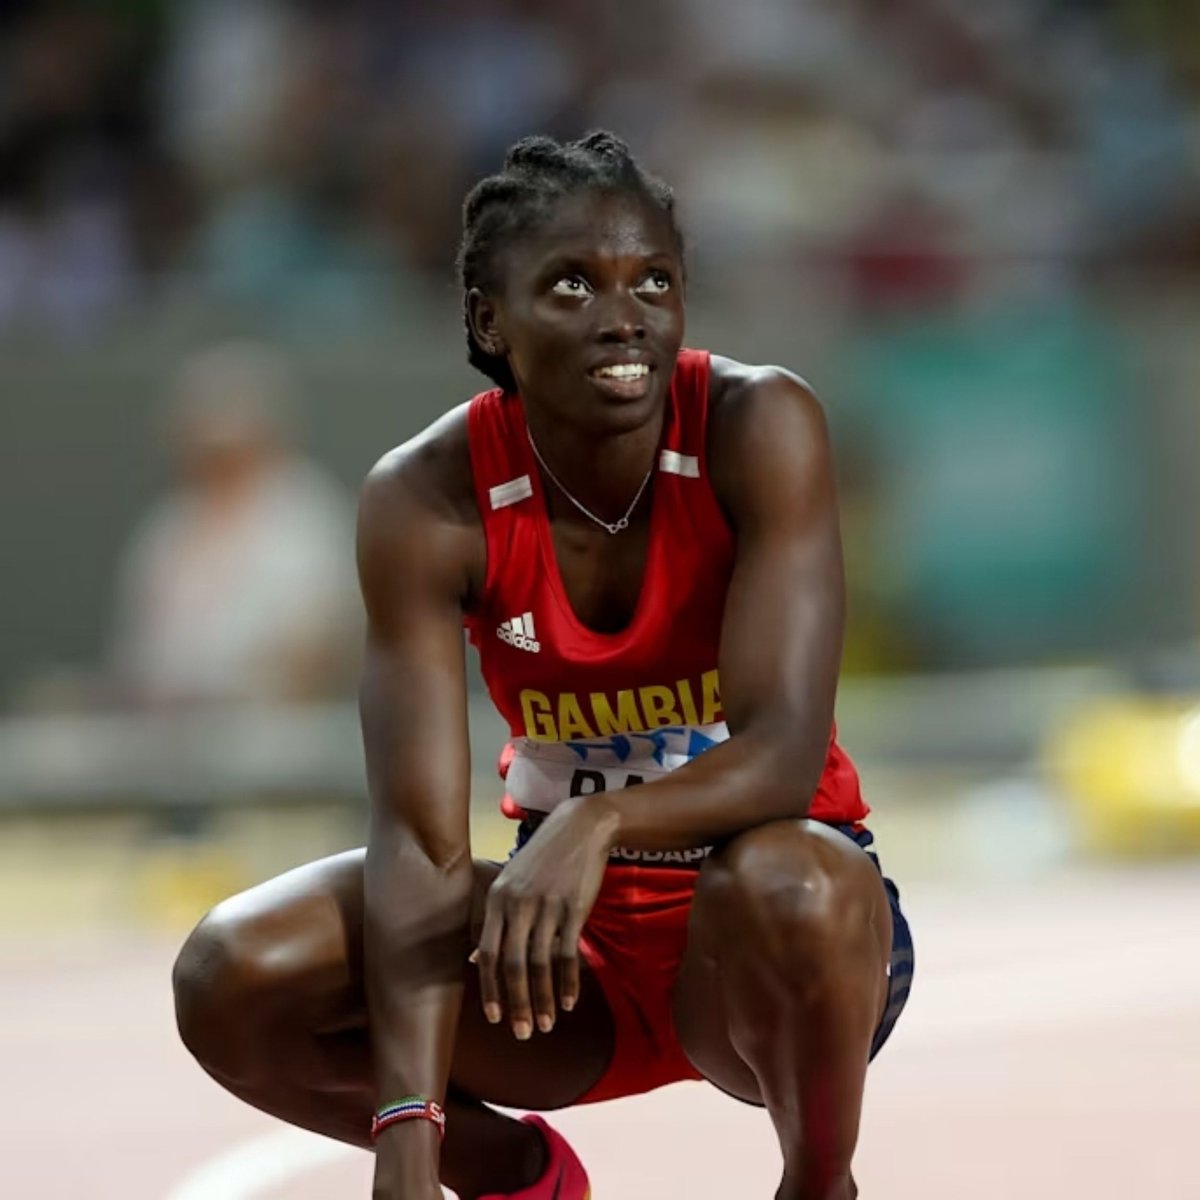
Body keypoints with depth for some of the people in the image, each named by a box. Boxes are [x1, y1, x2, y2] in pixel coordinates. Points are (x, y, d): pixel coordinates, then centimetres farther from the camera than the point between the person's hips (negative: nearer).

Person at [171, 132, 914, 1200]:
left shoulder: (758, 428, -19)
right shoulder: (428, 500, -15)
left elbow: (784, 752, -27)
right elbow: (420, 838, -22)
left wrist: (597, 824, -47)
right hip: (567, 934, 2)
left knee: (789, 888, -39)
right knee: (235, 977, -22)